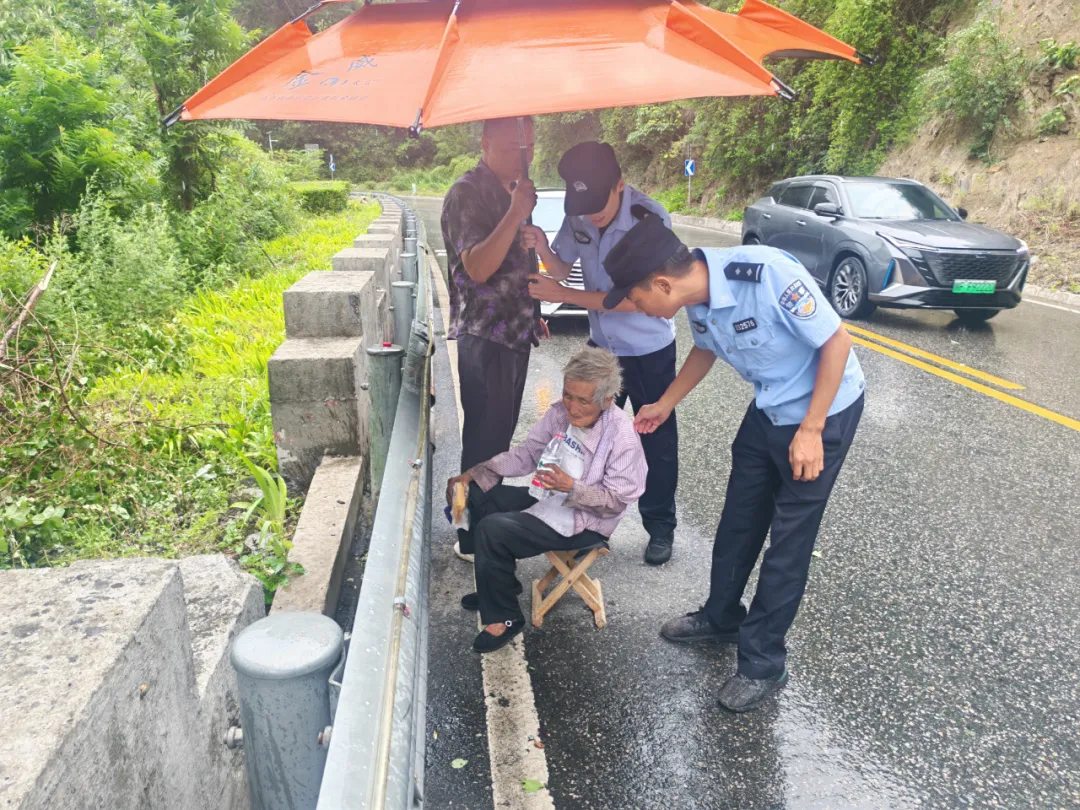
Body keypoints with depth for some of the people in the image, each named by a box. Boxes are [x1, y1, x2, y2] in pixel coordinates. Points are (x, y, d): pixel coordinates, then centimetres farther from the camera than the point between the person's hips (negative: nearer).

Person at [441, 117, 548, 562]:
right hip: (484, 336, -9)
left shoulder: (511, 189, 13)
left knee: (500, 431, 18)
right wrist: (516, 214, -32)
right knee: (484, 436, -1)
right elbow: (477, 267, -27)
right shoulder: (467, 193, -15)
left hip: (513, 331, 9)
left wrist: (531, 314, 22)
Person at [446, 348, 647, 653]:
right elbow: (527, 454, 0)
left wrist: (571, 487, -34)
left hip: (583, 523, -8)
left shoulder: (622, 438, -26)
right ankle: (498, 586, 21)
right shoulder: (560, 412, -9)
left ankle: (504, 617, 1)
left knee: (492, 529, -20)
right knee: (478, 495, 5)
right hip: (553, 499, 8)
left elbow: (617, 501, -20)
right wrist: (473, 474, -7)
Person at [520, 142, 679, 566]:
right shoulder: (578, 215, -10)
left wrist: (563, 295, -28)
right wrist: (543, 250, -21)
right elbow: (563, 268, 2)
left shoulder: (650, 219, -26)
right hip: (601, 345, 5)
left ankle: (660, 528, 25)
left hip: (648, 351, -5)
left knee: (657, 441, 7)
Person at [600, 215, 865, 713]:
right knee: (739, 519, 16)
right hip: (768, 408, 7)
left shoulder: (768, 275, -34)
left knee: (790, 538, 1)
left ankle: (763, 663, 16)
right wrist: (664, 406, 17)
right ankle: (722, 617, 37)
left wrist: (810, 430, -22)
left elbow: (837, 341, -23)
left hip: (823, 410, -7)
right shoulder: (697, 296, -11)